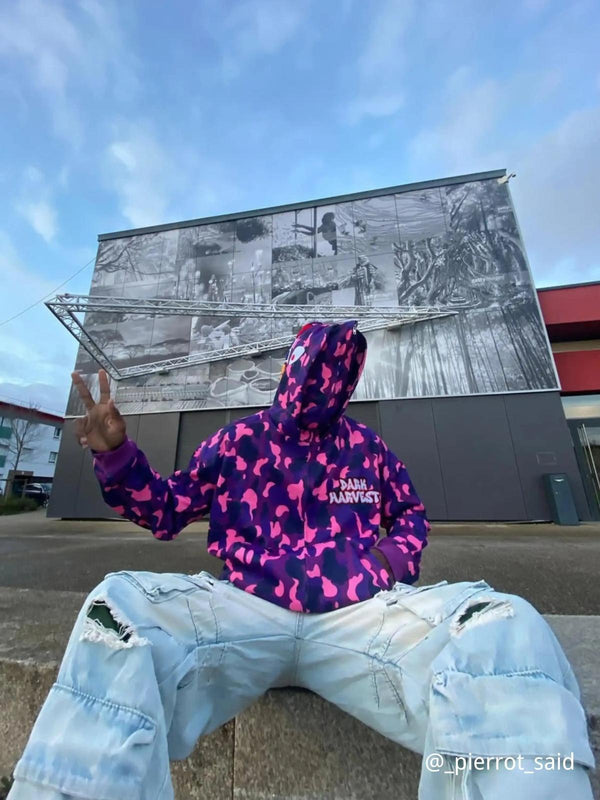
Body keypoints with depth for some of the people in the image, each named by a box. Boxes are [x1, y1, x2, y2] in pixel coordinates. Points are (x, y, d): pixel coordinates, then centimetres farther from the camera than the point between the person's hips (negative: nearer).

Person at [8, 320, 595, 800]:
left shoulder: (367, 446, 12)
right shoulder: (236, 440, 9)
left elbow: (411, 515, 25)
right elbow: (165, 511, 13)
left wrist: (396, 559, 2)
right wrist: (115, 455, -3)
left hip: (358, 615, 1)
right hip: (245, 608, 0)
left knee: (503, 625, -25)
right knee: (118, 607, -28)